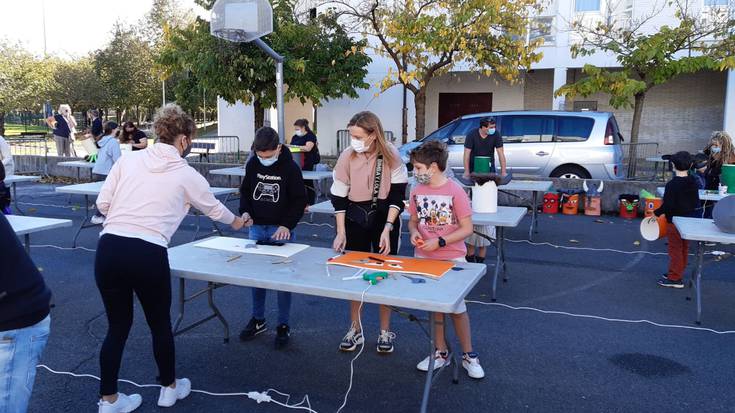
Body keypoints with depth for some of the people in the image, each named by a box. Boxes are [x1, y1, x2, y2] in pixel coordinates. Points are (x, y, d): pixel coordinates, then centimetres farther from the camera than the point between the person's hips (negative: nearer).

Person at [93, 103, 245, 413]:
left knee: (118, 325, 19)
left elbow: (102, 204, 9)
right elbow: (214, 209, 21)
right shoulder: (187, 175, 5)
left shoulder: (129, 159, 11)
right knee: (160, 323, 18)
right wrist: (235, 222, 42)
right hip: (148, 254, -3)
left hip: (108, 248, 4)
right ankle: (169, 388, 38)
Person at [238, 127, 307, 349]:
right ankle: (258, 320, 26)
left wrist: (287, 225, -19)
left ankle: (283, 325, 14)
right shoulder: (252, 164, 0)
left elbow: (300, 200, -9)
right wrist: (245, 211, -6)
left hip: (281, 230, -4)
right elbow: (245, 191, 12)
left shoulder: (290, 167, -12)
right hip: (256, 227, 4)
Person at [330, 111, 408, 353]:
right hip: (355, 220, 2)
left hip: (385, 219, -1)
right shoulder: (347, 156, -12)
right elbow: (339, 197, -5)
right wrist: (341, 232, -10)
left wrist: (387, 229, -19)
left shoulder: (391, 155, -15)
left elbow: (397, 195, -11)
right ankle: (355, 330, 22)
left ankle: (385, 332, 20)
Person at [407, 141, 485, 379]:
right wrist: (414, 232, -9)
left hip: (452, 259, -5)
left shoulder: (455, 191, -15)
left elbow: (467, 229, -13)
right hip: (424, 258, 5)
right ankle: (441, 352, 31)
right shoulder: (417, 191, 0)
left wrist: (439, 242, -21)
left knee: (457, 307, 5)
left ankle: (468, 355, 24)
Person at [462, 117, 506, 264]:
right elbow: (467, 154, -15)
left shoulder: (496, 135, -9)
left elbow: (501, 154, -10)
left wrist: (503, 172, -16)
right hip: (474, 170, -1)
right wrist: (467, 172, -23)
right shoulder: (472, 135, -12)